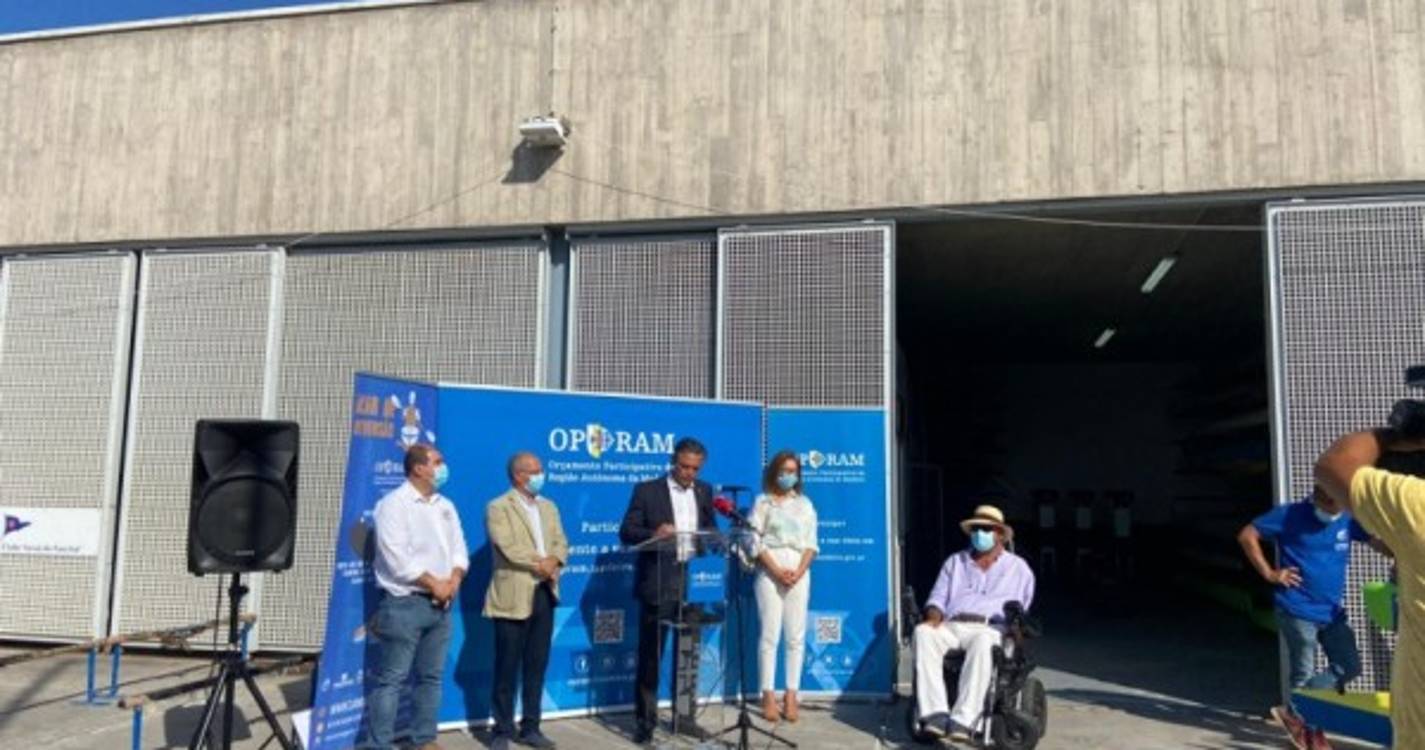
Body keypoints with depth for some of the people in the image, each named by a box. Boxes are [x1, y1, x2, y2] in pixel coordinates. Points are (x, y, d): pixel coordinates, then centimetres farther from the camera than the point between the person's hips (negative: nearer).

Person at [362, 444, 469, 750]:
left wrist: (454, 580, -7)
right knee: (391, 679, -3)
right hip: (404, 604, -7)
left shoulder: (445, 506, 13)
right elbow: (398, 558, -17)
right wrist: (434, 584, -13)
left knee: (431, 676, 12)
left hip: (440, 605, 7)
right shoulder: (393, 504, -9)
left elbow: (459, 549, 12)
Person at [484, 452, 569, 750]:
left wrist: (553, 561, -11)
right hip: (513, 596, -6)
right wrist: (539, 564, -14)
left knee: (537, 665, 10)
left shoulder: (549, 507, 16)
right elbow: (508, 548, -17)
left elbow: (561, 542, 9)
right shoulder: (498, 508, -6)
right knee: (507, 667, 2)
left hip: (544, 593, 6)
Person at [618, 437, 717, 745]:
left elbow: (711, 529, 16)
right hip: (657, 582, -4)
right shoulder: (647, 490, -3)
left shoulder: (704, 491, 11)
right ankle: (645, 718, 11)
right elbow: (626, 533, -6)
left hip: (693, 580, 4)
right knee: (650, 654, 2)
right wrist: (654, 534, -23)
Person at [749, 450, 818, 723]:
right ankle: (768, 696, 1)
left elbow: (811, 543, 7)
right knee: (770, 635, -4)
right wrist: (777, 570, -12)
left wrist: (799, 571, -8)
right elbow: (754, 540, -3)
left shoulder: (805, 504, 13)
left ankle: (791, 697, 6)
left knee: (796, 637, 1)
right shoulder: (763, 501, 4)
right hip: (769, 572, -3)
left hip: (799, 573, 3)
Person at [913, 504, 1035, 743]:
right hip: (951, 626, 2)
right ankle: (935, 713, -40)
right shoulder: (955, 562, 28)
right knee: (923, 632, -33)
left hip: (990, 628, -2)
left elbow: (1024, 607, 17)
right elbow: (938, 597, 20)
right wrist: (934, 616, -2)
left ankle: (964, 720, -45)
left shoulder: (1018, 568, 23)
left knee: (982, 643, -41)